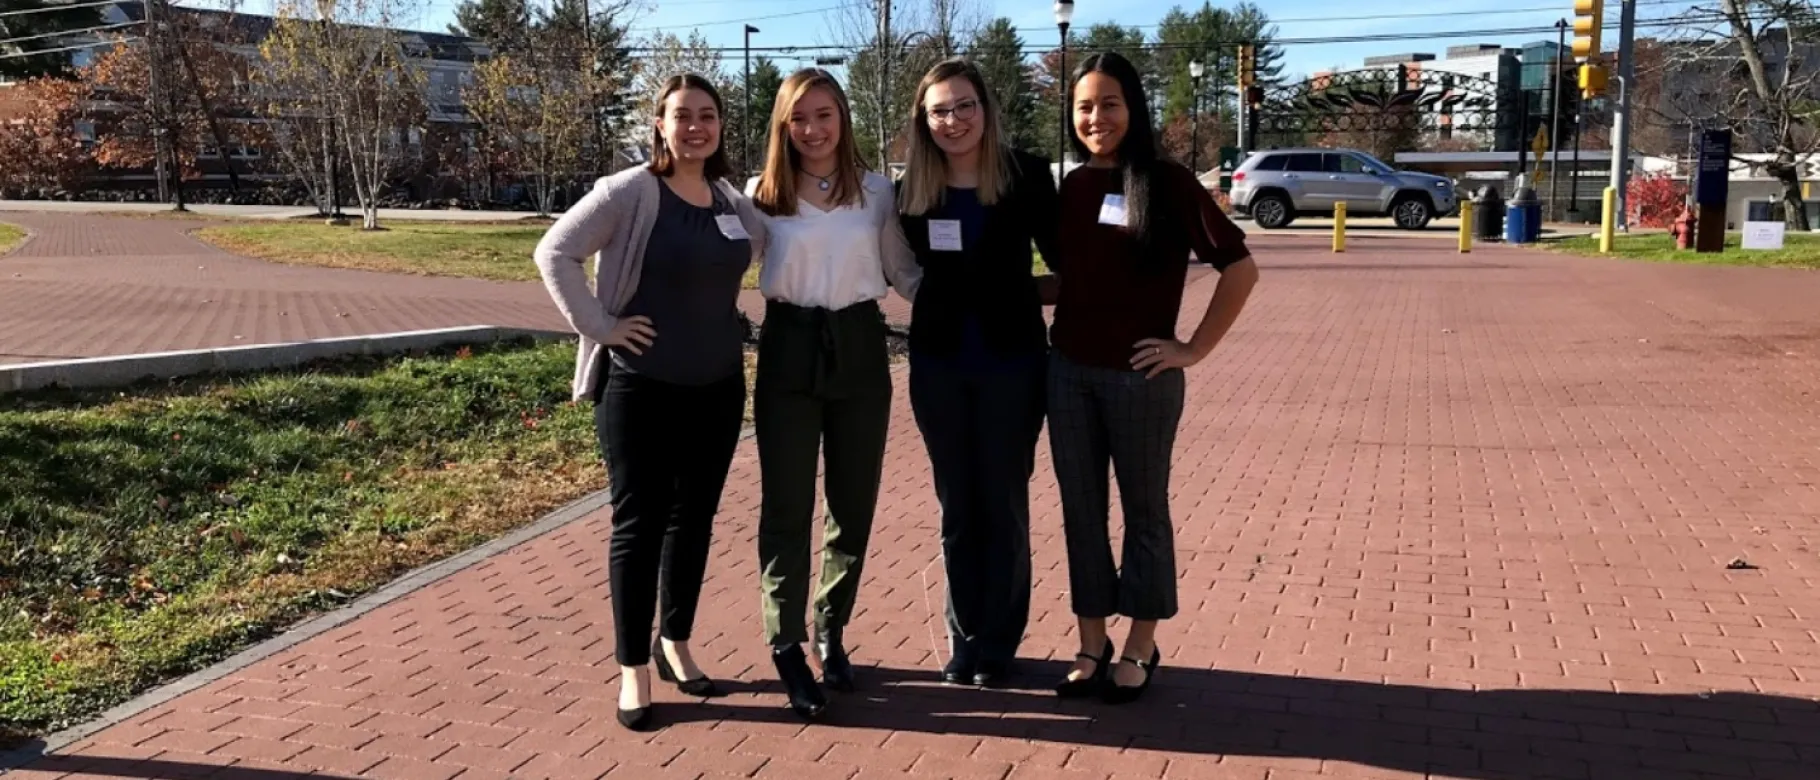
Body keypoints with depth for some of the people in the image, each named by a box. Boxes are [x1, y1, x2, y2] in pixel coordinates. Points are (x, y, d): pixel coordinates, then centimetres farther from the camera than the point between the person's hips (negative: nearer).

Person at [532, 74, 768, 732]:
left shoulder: (734, 202, 6)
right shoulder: (628, 193, -11)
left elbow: (774, 248, 22)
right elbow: (554, 253, -12)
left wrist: (729, 324, 10)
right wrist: (599, 326, -16)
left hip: (718, 390, 6)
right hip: (640, 391, -5)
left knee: (695, 520, 14)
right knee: (639, 524, 2)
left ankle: (676, 646, 30)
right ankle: (633, 669, 13)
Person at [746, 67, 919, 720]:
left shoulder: (877, 192, 5)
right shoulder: (761, 194, 2)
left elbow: (904, 272, 10)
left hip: (859, 350, 2)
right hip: (789, 353, -2)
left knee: (854, 503, 9)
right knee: (787, 507, 1)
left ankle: (831, 630, 26)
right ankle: (786, 645, 11)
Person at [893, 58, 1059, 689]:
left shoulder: (1028, 175, -5)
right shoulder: (911, 189, 2)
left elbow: (1063, 255, 1)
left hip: (1011, 359, -2)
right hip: (937, 364, 3)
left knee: (1004, 505, 6)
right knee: (956, 507, 11)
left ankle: (998, 644, 18)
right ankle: (966, 638, 24)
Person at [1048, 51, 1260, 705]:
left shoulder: (1167, 184, -7)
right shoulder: (1071, 187, 6)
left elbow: (1240, 268, -8)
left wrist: (1195, 349, -9)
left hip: (1140, 375, -4)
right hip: (1068, 371, 5)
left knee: (1143, 509, 10)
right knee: (1080, 510, 11)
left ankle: (1140, 649, 23)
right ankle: (1092, 644, 24)